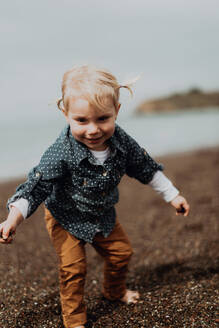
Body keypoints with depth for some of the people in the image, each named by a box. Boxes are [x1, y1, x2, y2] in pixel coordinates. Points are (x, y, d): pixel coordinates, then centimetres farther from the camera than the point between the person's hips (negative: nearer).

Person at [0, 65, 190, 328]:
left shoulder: (122, 142, -21)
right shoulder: (61, 154, -36)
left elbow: (146, 169, -4)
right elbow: (36, 188, -30)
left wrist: (173, 196, 4)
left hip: (103, 217, 5)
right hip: (66, 219, -5)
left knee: (121, 253, 17)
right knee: (73, 268, -6)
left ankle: (114, 291, 48)